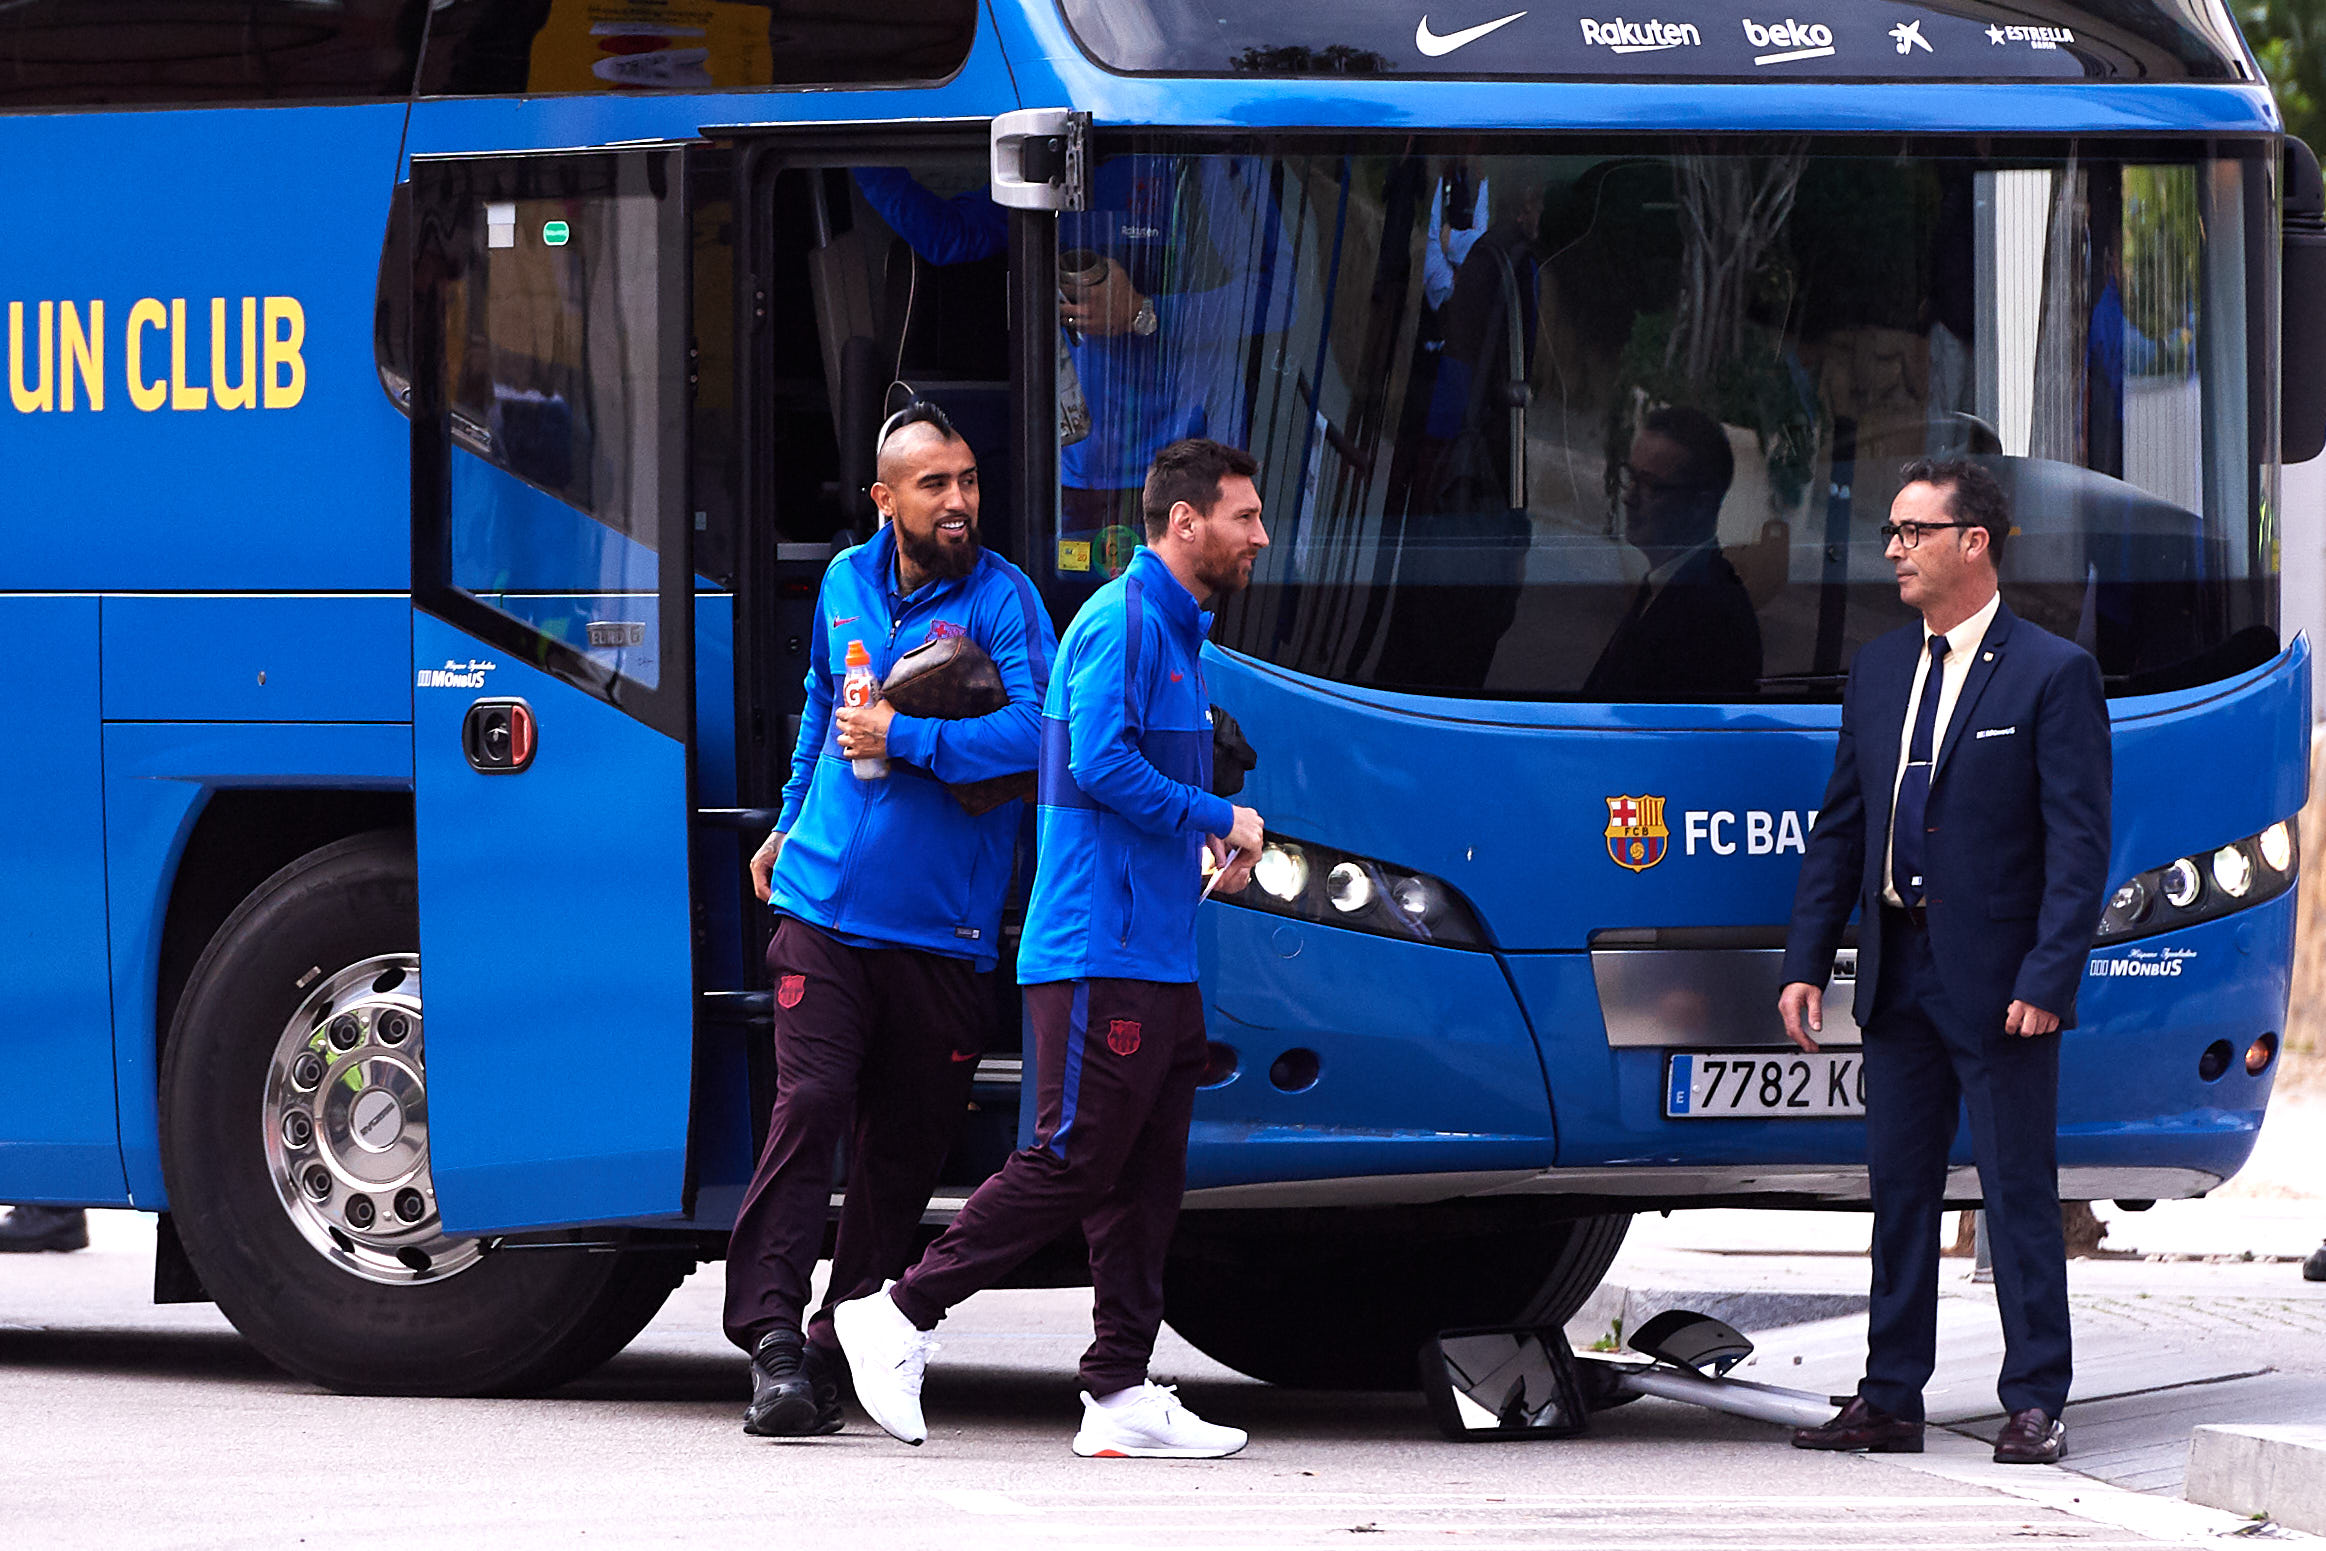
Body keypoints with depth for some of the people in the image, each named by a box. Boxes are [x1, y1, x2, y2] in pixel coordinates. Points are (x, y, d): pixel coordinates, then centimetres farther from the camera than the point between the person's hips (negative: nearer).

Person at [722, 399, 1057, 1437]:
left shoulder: (1002, 599, -4)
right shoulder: (846, 584, 11)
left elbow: (1033, 729, -17)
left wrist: (903, 740, -19)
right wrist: (789, 822, 35)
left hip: (943, 928, -2)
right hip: (826, 905, 2)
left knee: (903, 1147, 3)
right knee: (811, 1100, -15)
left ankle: (842, 1348, 14)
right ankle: (773, 1334, -19)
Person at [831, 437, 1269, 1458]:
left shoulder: (1174, 634, 21)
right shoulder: (1122, 621, -10)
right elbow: (1101, 763, -22)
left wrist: (1202, 857, 13)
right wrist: (1219, 822, -12)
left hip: (1158, 964, 10)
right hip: (1099, 954, -10)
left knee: (1147, 1180, 6)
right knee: (1074, 1162, -11)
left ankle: (1122, 1396, 6)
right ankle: (900, 1317, -3)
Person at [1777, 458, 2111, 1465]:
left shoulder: (2052, 675, -7)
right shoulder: (1877, 672, 12)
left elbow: (2079, 843, -11)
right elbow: (1839, 828, 15)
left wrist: (2048, 978, -19)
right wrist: (1806, 961, 7)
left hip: (1998, 981, -6)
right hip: (1900, 970, 6)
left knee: (2019, 1193, -2)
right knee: (1898, 1191, 10)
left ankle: (2034, 1408, 3)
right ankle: (1890, 1403, 15)